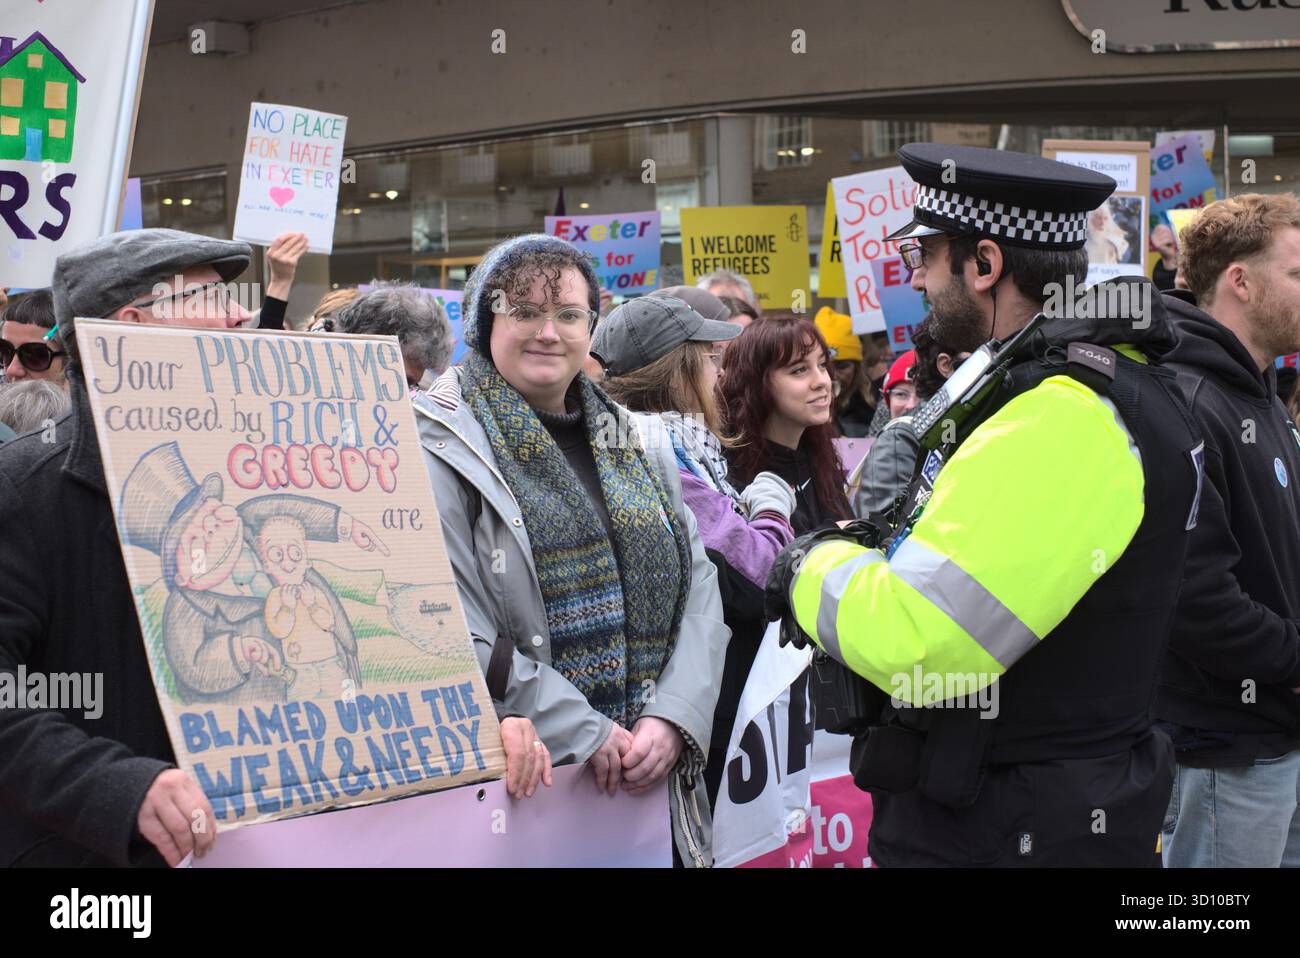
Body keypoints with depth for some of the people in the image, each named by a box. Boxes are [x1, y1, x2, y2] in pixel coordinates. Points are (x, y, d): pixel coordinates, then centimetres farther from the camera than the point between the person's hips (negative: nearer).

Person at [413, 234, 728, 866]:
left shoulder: (633, 442, 11)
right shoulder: (440, 445, -6)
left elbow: (697, 588, 7)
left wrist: (671, 719, -8)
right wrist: (583, 733, -17)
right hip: (518, 784, -4)